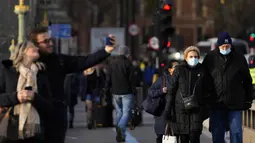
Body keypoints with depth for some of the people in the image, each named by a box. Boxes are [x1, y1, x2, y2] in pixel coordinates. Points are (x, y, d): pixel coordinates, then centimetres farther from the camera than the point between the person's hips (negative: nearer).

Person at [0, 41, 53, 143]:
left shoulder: (41, 75, 13)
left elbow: (49, 107, 9)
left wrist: (34, 98, -9)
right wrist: (15, 97, -13)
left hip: (34, 132, 2)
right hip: (10, 131, -2)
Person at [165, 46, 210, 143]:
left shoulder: (202, 71, 6)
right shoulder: (179, 70, 2)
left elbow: (206, 91, 10)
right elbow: (171, 90, 1)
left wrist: (205, 109, 5)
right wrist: (168, 109, -4)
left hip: (196, 109, 0)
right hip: (181, 109, 0)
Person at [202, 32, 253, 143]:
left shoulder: (239, 58, 2)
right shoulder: (210, 58, 2)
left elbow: (247, 80, 8)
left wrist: (248, 99, 6)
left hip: (235, 104, -1)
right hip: (217, 104, 1)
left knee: (236, 132, -1)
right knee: (217, 134, 6)